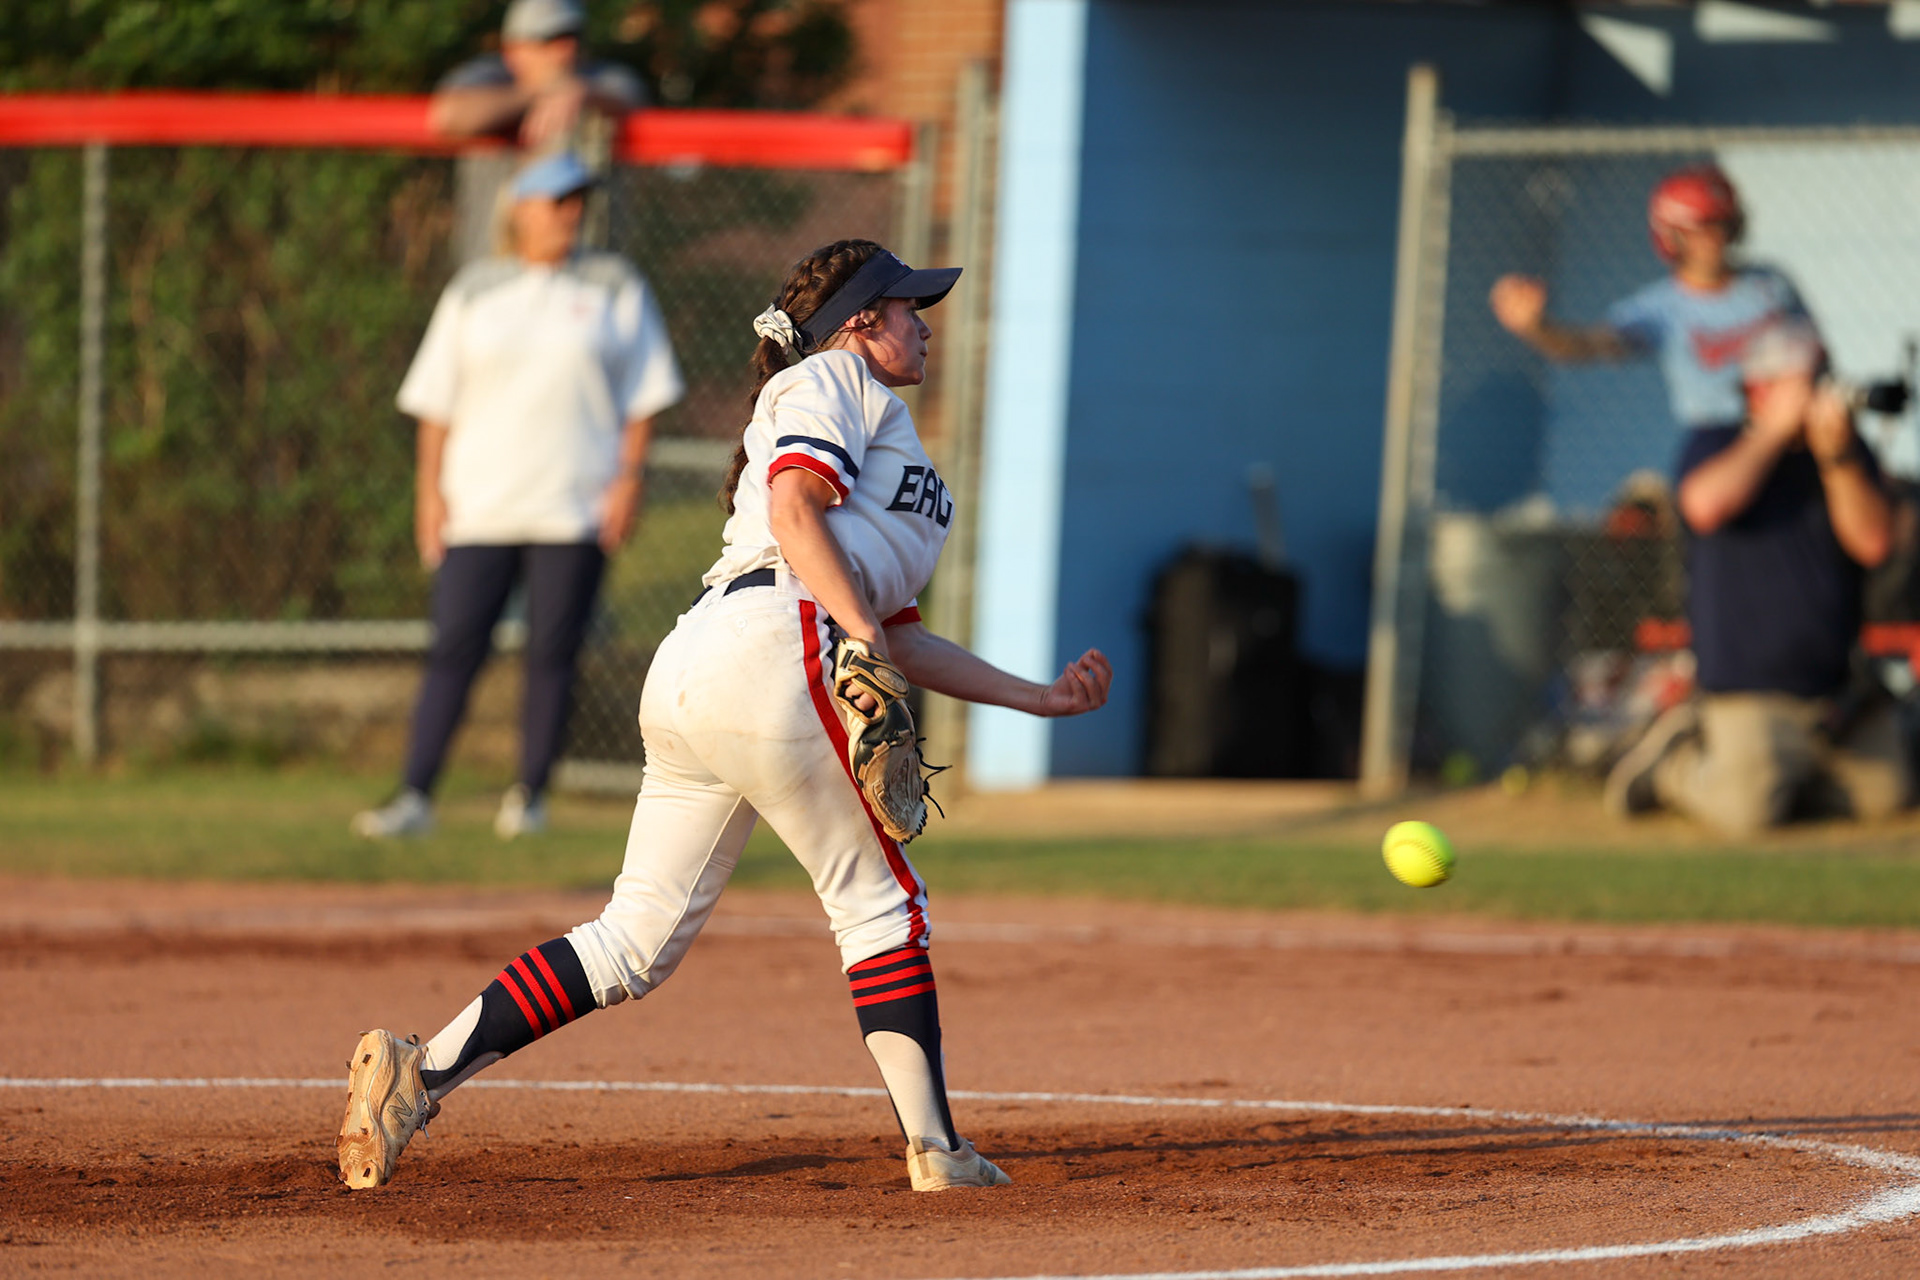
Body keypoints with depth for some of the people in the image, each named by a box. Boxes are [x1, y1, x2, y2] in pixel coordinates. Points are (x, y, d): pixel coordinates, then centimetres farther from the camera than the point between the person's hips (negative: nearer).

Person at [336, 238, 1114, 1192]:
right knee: (878, 904, -1)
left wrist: (1039, 698, 31)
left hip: (690, 670, 9)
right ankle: (935, 1153, -2)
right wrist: (864, 639, -19)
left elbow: (903, 638, 32)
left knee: (638, 941, 5)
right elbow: (794, 510, -10)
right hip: (773, 648, -9)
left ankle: (420, 1072, -4)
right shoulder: (832, 380, 9)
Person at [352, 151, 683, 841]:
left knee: (553, 654, -1)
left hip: (575, 507, -1)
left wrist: (630, 477, -5)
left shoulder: (615, 287, 7)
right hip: (479, 502, 1)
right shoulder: (474, 291, 9)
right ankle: (415, 797, -6)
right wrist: (430, 487, 1)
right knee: (453, 650, -5)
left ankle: (529, 796, 7)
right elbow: (437, 396, 9)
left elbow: (643, 392, 5)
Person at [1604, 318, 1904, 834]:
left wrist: (1837, 457, -14)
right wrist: (1775, 431, -14)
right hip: (1749, 683, -5)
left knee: (1881, 796, -4)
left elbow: (1873, 544, -5)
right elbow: (1706, 505, -22)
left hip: (1840, 680, 5)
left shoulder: (1849, 455, 10)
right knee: (1748, 811, -21)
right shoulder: (1713, 444, 2)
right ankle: (1674, 763, 12)